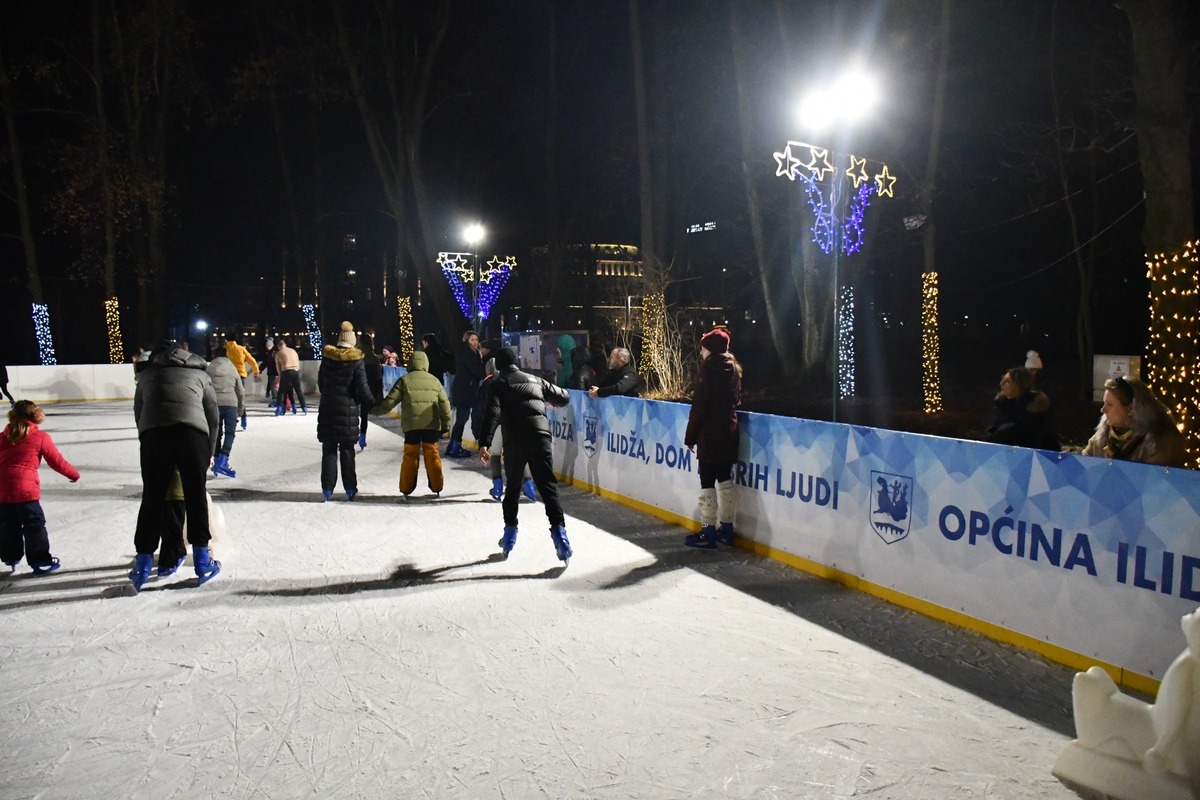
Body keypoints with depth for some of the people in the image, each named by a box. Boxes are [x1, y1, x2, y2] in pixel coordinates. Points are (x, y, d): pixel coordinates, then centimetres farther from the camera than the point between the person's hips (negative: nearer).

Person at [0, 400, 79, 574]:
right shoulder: (40, 437, 0)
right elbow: (57, 462, 3)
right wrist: (74, 474, 18)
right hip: (25, 489, -5)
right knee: (35, 525, 4)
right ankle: (40, 561, 8)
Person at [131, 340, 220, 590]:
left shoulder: (147, 374, 30)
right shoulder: (199, 374, 28)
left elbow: (138, 413, 24)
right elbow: (213, 417, 25)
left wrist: (148, 439, 31)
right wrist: (210, 453, 33)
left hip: (152, 432, 1)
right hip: (192, 431, -1)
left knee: (152, 498, 10)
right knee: (195, 496, 10)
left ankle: (143, 565, 13)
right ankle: (202, 562, 16)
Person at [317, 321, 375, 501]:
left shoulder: (326, 358, 3)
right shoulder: (356, 361, -8)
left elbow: (320, 383, 12)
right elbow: (363, 388, -11)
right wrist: (373, 403, 2)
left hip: (328, 410, 2)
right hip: (348, 410, -2)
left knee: (329, 449, 7)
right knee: (347, 450, 7)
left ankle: (327, 488, 5)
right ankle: (350, 488, 10)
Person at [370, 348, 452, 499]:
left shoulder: (404, 380, 2)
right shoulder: (434, 380, 9)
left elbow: (390, 400, 0)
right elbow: (444, 403, 9)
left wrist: (375, 410, 13)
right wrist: (446, 423, 16)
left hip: (411, 425, -1)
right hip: (432, 425, 1)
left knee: (410, 456, 7)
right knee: (432, 454, 9)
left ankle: (406, 489, 10)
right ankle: (436, 488, 11)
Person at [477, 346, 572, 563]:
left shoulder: (497, 383, 11)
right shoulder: (534, 380, 21)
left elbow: (492, 412, -7)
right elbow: (563, 397, 27)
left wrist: (484, 443, -14)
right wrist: (550, 400, 51)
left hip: (514, 439, -1)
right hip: (540, 434, 1)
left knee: (512, 486, 17)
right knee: (548, 485, -3)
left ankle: (510, 530, 21)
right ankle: (558, 529, -18)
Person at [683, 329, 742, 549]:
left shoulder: (709, 370, -14)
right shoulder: (734, 369, 9)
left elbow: (698, 406, -14)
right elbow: (736, 400, 14)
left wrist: (690, 436, -8)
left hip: (710, 435, -8)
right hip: (729, 432, 8)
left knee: (708, 483, -3)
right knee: (725, 481, 14)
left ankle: (708, 532, 1)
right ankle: (726, 528, 20)